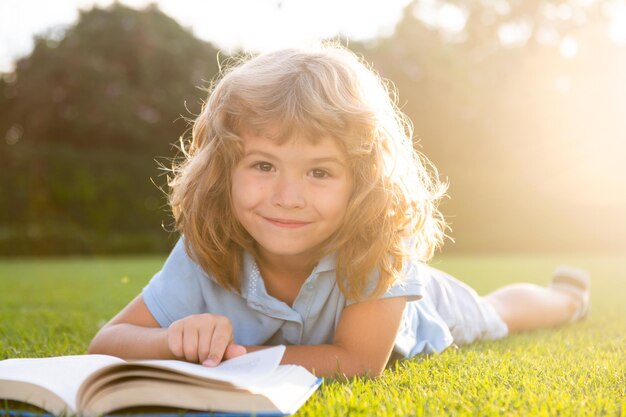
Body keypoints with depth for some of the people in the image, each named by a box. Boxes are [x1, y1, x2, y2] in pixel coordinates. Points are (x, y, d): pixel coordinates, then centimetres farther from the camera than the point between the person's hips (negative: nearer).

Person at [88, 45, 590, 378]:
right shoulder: (206, 252, -40)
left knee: (494, 312, 31)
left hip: (421, 313, -1)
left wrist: (240, 356, -52)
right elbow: (105, 344, -36)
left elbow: (362, 362, -43)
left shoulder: (382, 239, -47)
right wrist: (179, 340, -57)